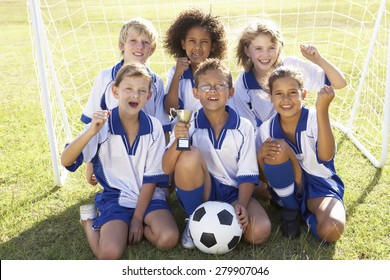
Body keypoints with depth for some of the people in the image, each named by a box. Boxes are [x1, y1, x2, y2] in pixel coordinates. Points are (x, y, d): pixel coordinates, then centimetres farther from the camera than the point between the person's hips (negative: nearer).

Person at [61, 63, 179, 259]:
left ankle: (121, 226, 4)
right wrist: (91, 132, -35)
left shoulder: (154, 127, -7)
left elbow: (152, 177, -4)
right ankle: (90, 220, 9)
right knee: (110, 253, -23)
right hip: (115, 196, -2)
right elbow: (66, 161, -20)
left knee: (168, 238, -23)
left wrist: (138, 217, -8)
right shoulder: (102, 125, -11)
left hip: (148, 195, 2)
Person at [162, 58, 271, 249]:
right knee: (191, 156, -31)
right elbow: (166, 168, -12)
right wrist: (177, 141, -30)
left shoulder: (243, 127, -3)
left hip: (232, 192, 0)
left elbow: (247, 175, -3)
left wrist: (241, 205, -20)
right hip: (198, 191, 0)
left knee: (259, 232, -26)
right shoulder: (188, 125, -5)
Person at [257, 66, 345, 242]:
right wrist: (261, 155, -25)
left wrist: (322, 109, -43)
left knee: (331, 231, -32)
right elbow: (268, 174, -1)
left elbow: (325, 156, -34)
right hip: (288, 188, 2)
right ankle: (290, 208, -3)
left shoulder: (314, 119, -15)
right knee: (278, 148, -28)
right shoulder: (267, 128, -7)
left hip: (320, 185, -2)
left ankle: (306, 210, 5)